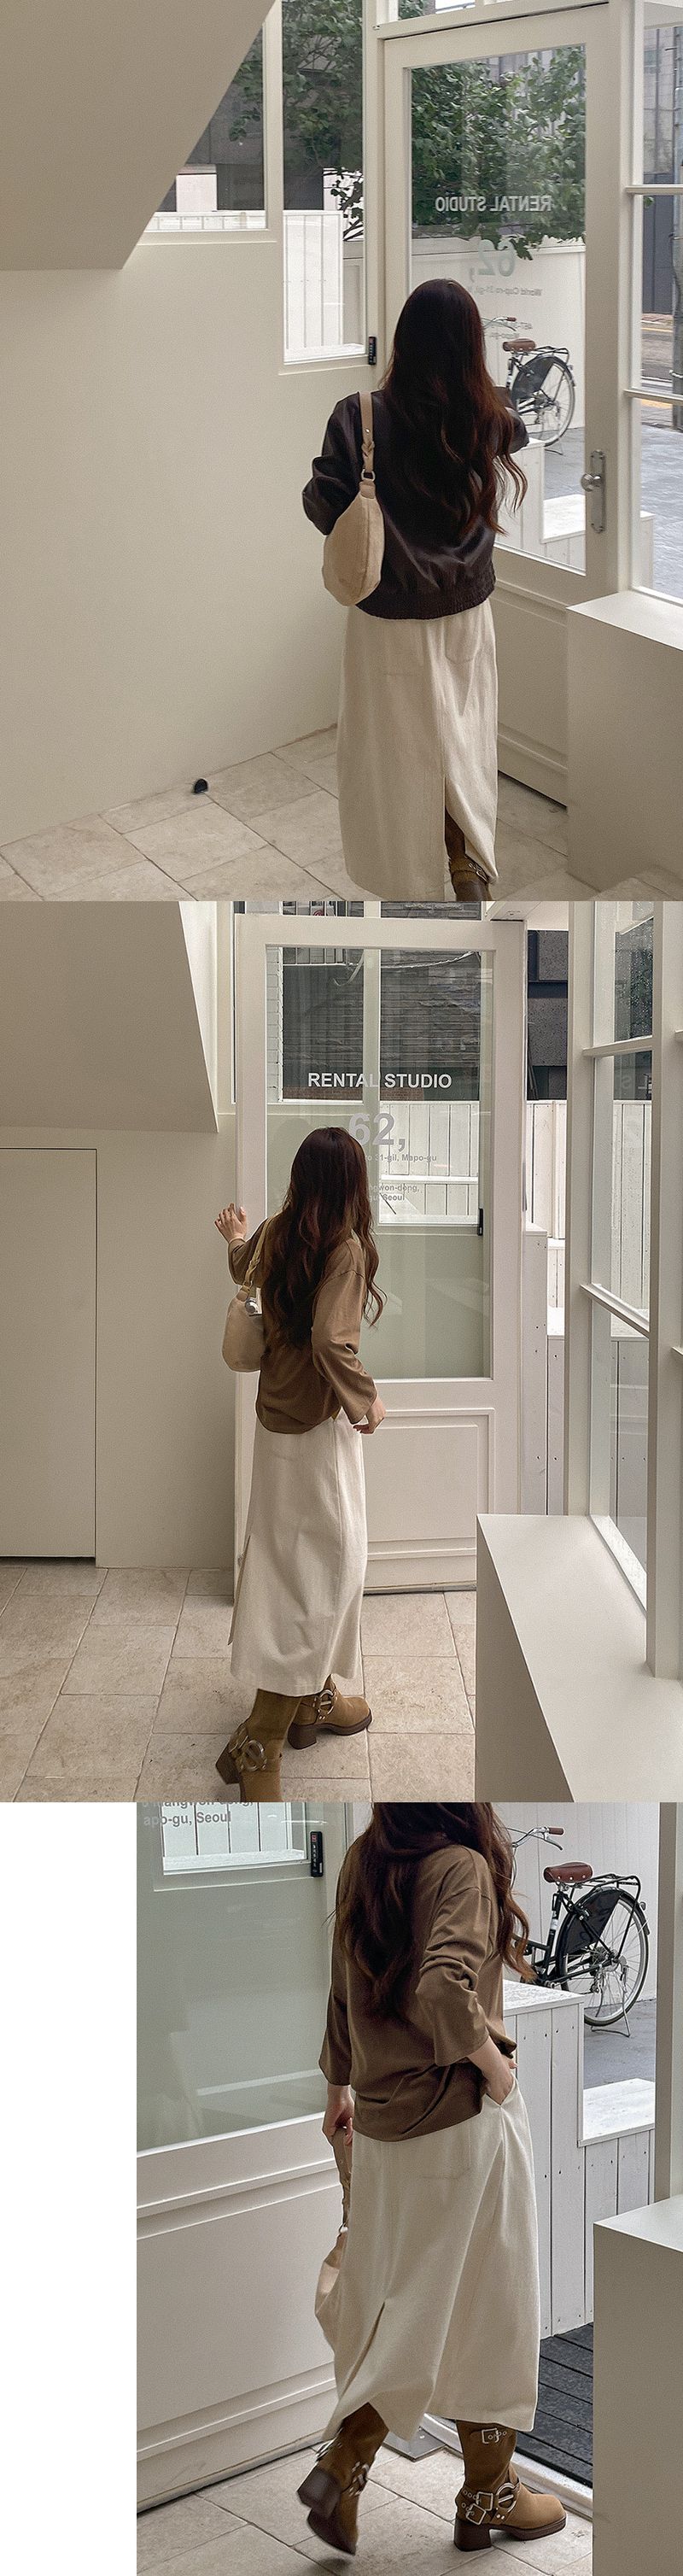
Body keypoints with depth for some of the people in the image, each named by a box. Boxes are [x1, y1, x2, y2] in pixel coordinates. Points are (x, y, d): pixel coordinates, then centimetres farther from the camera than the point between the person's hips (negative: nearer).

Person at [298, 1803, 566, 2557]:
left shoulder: (362, 1862, 3)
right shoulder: (462, 1866, -19)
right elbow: (443, 1990, -34)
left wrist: (339, 2085, 26)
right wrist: (492, 2062, -17)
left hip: (382, 2121, 6)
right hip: (461, 2119, -6)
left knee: (396, 2305, 18)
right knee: (484, 2302, 9)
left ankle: (343, 2465, 11)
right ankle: (488, 2495, 22)